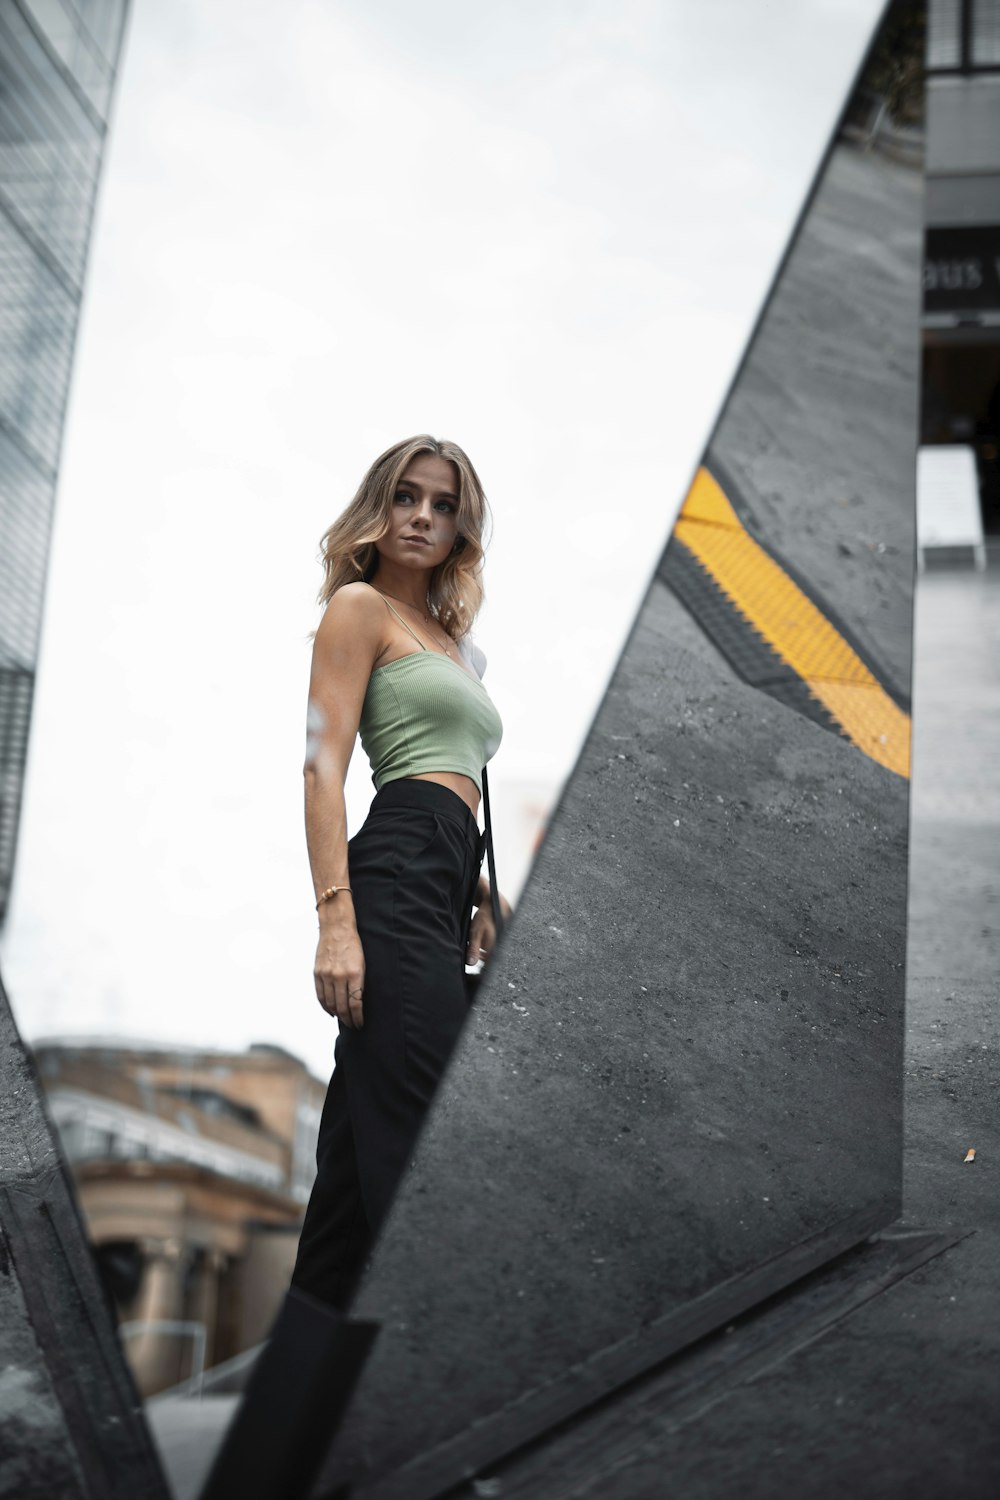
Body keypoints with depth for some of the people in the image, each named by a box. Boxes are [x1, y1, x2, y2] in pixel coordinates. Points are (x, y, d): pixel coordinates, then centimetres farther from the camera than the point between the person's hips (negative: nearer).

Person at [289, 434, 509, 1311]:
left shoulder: (456, 640, 27)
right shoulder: (360, 606, 3)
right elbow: (324, 767, -8)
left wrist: (485, 906, 20)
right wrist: (336, 920, -19)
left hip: (452, 884, 8)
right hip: (401, 872, -8)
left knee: (366, 1141, 8)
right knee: (422, 1138, -14)